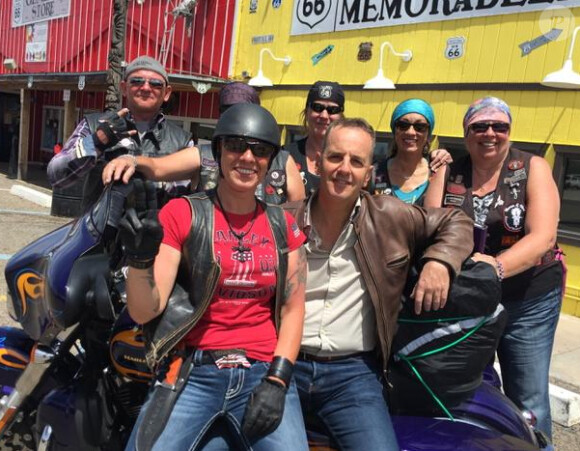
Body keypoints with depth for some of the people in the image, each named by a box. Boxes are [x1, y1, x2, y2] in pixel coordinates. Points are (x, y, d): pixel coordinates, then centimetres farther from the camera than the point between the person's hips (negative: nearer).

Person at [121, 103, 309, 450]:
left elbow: (293, 308, 6)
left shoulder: (283, 225, 9)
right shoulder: (183, 213, 0)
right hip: (192, 371, -1)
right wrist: (141, 258, -23)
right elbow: (144, 312, -5)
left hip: (264, 371, 2)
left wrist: (277, 381, -5)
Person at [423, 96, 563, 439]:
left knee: (529, 403, 6)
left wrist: (498, 266, -33)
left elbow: (543, 236, -17)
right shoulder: (449, 174, 2)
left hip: (528, 301, -2)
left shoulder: (533, 169, -6)